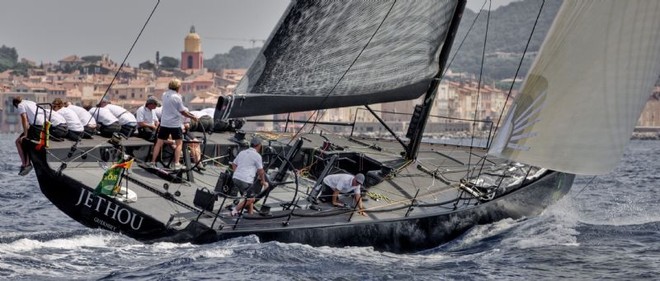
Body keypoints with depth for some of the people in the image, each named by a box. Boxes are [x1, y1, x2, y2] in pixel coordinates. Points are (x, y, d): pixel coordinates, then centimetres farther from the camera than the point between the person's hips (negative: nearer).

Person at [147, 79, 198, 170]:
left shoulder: (164, 95, 4)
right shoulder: (177, 97, -13)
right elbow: (182, 111, -9)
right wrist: (193, 117, 2)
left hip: (164, 123, 5)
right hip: (175, 124, -5)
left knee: (159, 143, 10)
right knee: (179, 143, 7)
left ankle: (152, 162, 8)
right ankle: (176, 164, 1)